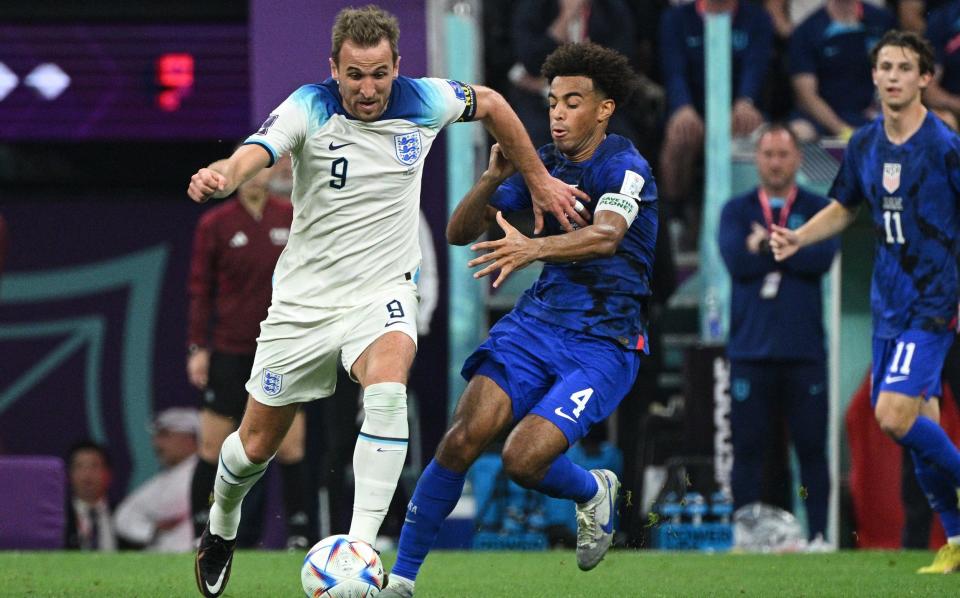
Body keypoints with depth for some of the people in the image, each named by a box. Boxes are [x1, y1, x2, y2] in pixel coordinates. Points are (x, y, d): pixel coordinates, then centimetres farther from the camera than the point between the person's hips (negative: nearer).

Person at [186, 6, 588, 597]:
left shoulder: (423, 103, -8)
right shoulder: (309, 109, -16)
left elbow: (490, 102, 13)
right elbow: (253, 155, -35)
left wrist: (540, 181, 17)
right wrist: (219, 176, -58)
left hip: (383, 293, 0)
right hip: (305, 299, 0)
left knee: (388, 391, -33)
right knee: (256, 444, 10)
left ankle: (361, 548, -33)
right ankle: (221, 527, 44)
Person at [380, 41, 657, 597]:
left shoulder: (624, 166, -11)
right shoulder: (541, 163, 8)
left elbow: (606, 235, -33)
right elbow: (460, 231, 7)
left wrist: (535, 248, -51)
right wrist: (493, 178, -13)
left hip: (605, 342, -5)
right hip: (538, 319, 5)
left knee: (524, 459, -21)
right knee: (465, 436, -17)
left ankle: (595, 493, 14)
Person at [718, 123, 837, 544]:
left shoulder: (818, 210, 10)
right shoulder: (737, 210, 12)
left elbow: (822, 258, -9)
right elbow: (737, 260, -6)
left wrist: (765, 244, -4)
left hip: (804, 351, -1)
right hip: (751, 350, 1)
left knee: (811, 446, -2)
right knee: (748, 447, 0)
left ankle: (817, 535, 1)